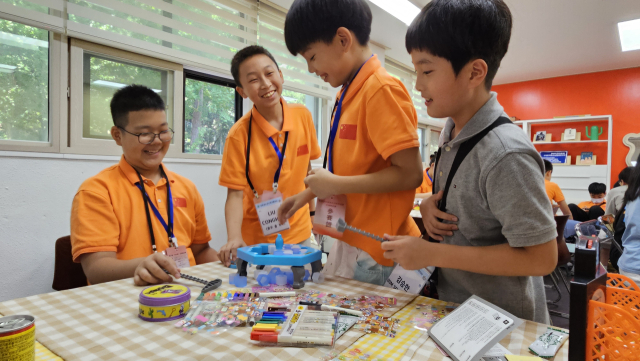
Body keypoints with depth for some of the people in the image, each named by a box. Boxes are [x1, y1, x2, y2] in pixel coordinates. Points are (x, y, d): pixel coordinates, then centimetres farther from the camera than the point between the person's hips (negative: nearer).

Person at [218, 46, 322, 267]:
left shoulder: (303, 116, -7)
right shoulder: (239, 135, -19)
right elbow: (235, 194, -17)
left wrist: (313, 211, 10)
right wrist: (234, 238, -32)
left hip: (300, 233, 4)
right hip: (256, 239, -3)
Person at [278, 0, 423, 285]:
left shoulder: (382, 89, -17)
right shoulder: (347, 95, 11)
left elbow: (410, 173, -21)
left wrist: (336, 185, -17)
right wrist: (309, 194, 14)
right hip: (349, 242, 8)